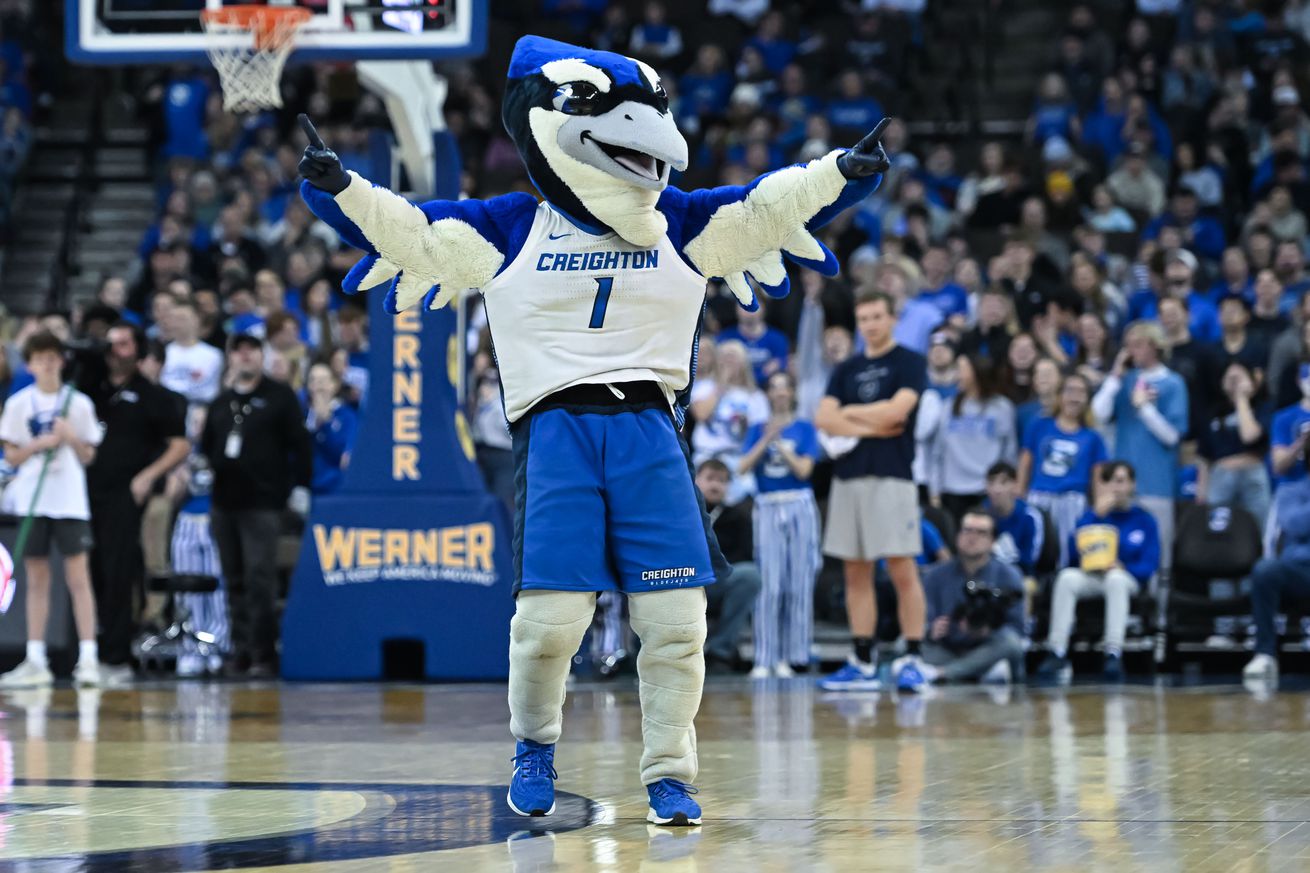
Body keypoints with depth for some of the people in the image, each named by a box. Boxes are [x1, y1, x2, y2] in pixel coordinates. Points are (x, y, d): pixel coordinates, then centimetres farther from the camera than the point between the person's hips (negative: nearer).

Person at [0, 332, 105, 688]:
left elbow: (88, 457, 7)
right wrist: (40, 444, -11)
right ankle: (35, 662, 7)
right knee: (36, 580, 4)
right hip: (31, 499, 1)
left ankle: (88, 658, -8)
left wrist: (72, 438, -12)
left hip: (70, 501, -1)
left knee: (78, 578, -7)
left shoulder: (79, 403, 4)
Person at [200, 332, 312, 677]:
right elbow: (206, 446, 26)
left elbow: (299, 444, -2)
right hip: (224, 502, 6)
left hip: (262, 503, -6)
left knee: (260, 579, -11)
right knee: (235, 580, 8)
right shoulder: (221, 403, 19)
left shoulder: (280, 397, 2)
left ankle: (262, 654, -9)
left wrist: (300, 486, -6)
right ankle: (241, 651, 13)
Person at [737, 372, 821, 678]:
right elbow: (743, 467, -3)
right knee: (769, 586, -6)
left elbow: (804, 469, -6)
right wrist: (766, 440, -12)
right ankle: (764, 659, -6)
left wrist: (780, 443, -10)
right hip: (768, 509, 0)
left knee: (798, 584, -2)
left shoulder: (805, 429, 6)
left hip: (799, 507, 0)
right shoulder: (757, 430, 10)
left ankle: (787, 656, 3)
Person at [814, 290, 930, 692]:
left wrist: (850, 412, 0)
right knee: (856, 573, 5)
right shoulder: (846, 370, 16)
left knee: (902, 571, -8)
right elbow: (824, 419, 4)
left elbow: (896, 409, -13)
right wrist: (871, 427, -8)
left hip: (892, 477, -5)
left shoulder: (910, 363, 1)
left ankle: (912, 659, -6)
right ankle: (862, 664, 8)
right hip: (848, 477, 6)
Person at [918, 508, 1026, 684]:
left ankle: (940, 673, -38)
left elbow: (1015, 628, -6)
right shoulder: (935, 576, 7)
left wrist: (987, 631, -26)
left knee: (1009, 642, -34)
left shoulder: (1008, 576, 3)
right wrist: (932, 632, -27)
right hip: (946, 653, 0)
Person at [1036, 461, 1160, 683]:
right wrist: (1096, 514, -9)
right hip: (1089, 578, 2)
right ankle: (1057, 652, -39)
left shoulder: (1144, 520, 8)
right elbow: (1074, 549, -3)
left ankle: (1114, 654, -46)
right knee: (1067, 577, -32)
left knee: (1115, 578, -38)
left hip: (1127, 579, -2)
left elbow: (1149, 566, 0)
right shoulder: (1093, 513, 13)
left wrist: (1122, 567, -20)